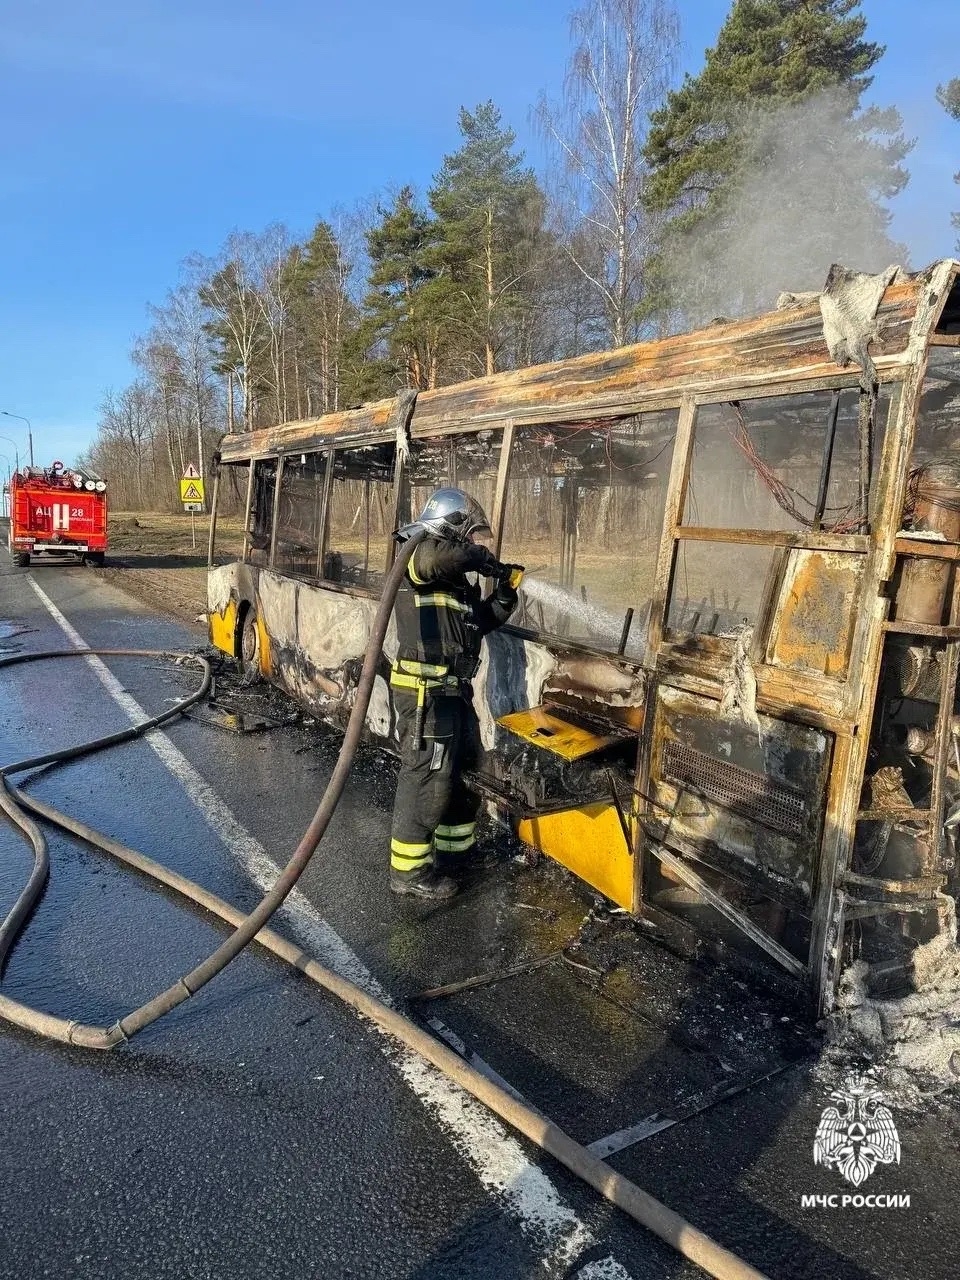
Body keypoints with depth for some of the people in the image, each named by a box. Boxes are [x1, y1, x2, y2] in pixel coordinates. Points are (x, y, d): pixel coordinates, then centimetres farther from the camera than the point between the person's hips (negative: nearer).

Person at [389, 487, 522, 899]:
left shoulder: (457, 579, 16)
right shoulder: (416, 562, -12)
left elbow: (481, 621, 22)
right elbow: (439, 554, -36)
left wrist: (504, 593, 6)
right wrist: (484, 559, -20)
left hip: (454, 691, 10)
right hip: (424, 694, -10)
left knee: (465, 771, 20)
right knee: (427, 780, -4)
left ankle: (456, 850, 37)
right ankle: (410, 870, 9)